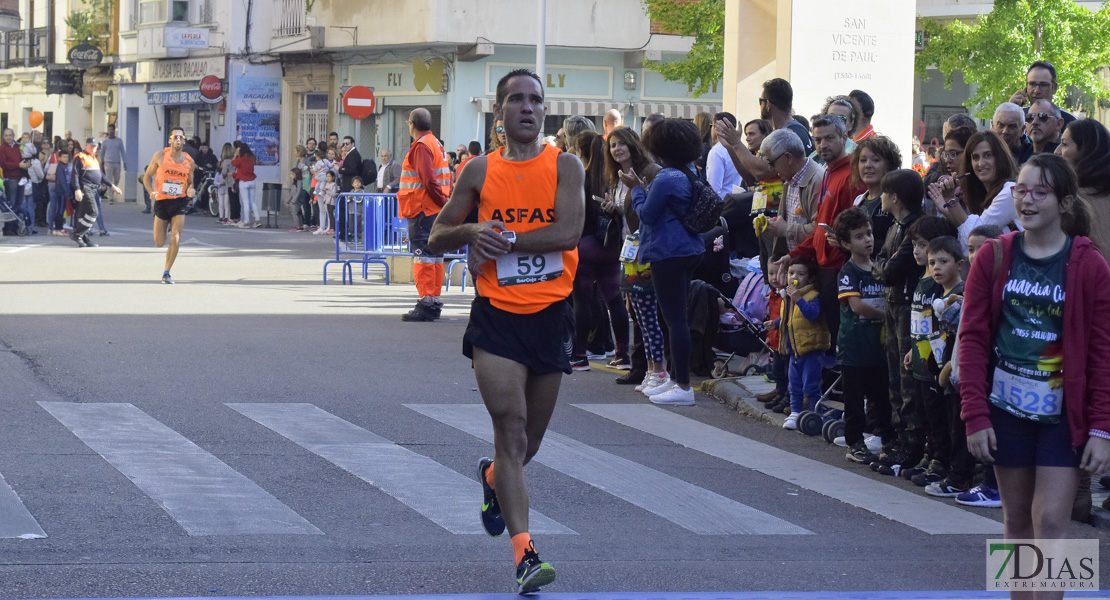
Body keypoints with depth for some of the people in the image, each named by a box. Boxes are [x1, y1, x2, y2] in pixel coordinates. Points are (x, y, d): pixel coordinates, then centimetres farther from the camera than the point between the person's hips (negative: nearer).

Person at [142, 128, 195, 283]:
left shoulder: (189, 161, 4)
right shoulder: (160, 156, -2)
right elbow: (147, 177, 4)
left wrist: (190, 191, -6)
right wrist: (151, 192, -13)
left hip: (179, 202, 1)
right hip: (162, 201, -1)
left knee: (175, 240, -14)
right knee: (159, 243, 4)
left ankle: (166, 273, 1)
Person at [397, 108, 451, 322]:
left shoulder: (421, 147, -12)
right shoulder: (437, 145, 18)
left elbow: (429, 181, -20)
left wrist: (444, 204, -17)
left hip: (423, 210, -9)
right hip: (436, 209, 9)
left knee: (423, 256, -9)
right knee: (434, 256, 11)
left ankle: (426, 302, -12)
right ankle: (434, 303, 15)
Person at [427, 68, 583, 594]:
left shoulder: (565, 167, 1)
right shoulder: (480, 171, 5)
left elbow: (568, 232, -15)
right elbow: (436, 238, 10)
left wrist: (504, 239, -16)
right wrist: (472, 231, -11)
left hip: (551, 314, 1)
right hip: (497, 315, -1)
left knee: (528, 441, 14)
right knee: (511, 429, -14)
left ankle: (492, 477, 48)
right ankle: (524, 552, -17)